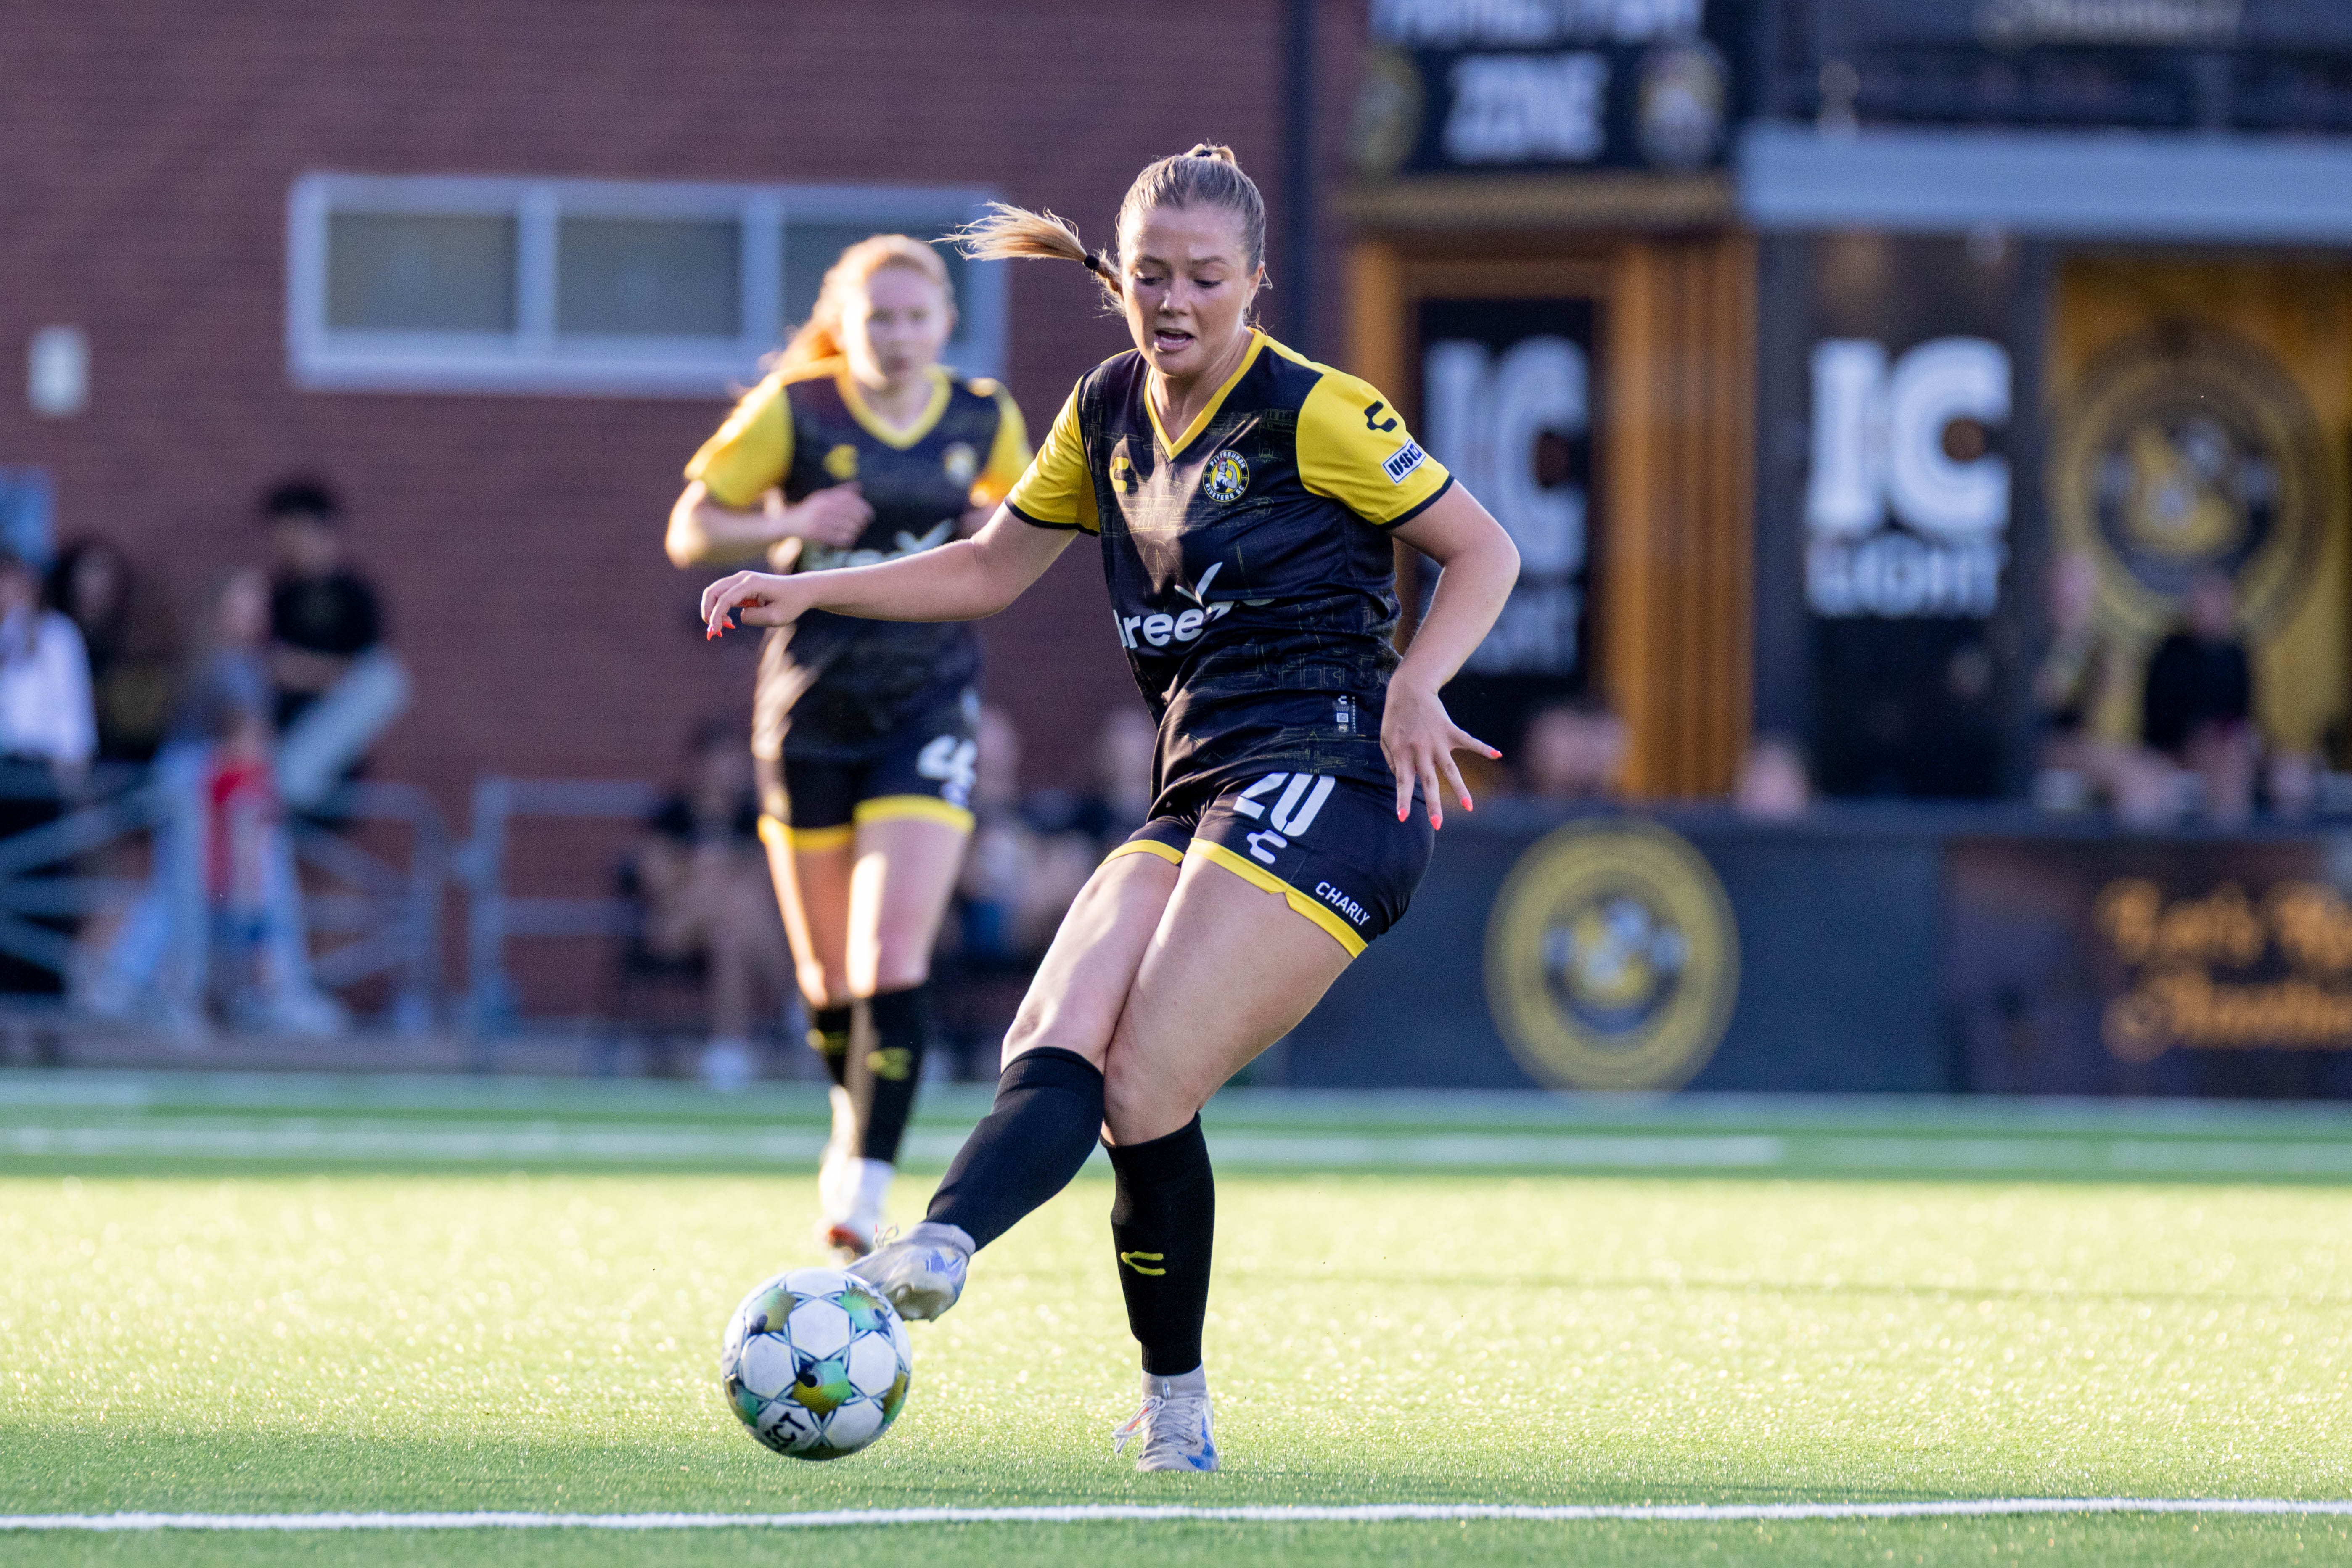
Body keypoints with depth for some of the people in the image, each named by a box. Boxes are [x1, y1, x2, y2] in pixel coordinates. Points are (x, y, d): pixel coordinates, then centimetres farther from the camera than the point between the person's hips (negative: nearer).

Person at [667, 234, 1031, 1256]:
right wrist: (790, 526, -20)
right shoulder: (792, 412, -7)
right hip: (811, 710, 0)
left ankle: (863, 1195, -17)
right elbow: (689, 533, -3)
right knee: (830, 979, 9)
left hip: (928, 711, 0)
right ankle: (855, 1128, 39)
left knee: (892, 962, -17)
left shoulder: (984, 421, 1)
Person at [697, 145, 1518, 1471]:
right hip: (1202, 791, 8)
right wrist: (810, 593, 16)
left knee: (1145, 1093, -23)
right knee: (1053, 1048, -15)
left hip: (1328, 778, -8)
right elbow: (990, 569, 26)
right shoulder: (1110, 414, 15)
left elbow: (1485, 551, 2)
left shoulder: (1313, 413, -4)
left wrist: (1412, 686, -14)